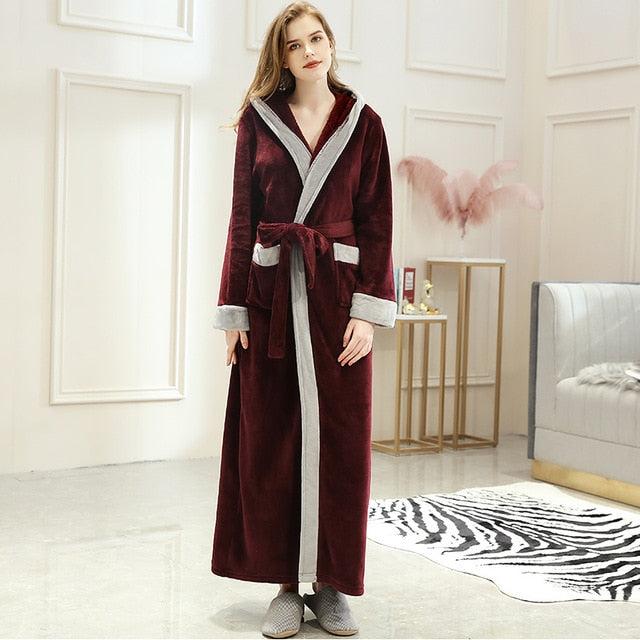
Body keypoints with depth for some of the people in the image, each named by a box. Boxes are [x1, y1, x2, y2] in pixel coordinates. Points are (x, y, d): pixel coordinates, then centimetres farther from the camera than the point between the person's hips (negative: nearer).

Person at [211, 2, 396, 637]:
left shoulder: (363, 123, 6)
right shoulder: (259, 120, 7)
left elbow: (376, 222, 2)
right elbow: (243, 218, 5)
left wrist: (368, 309, -8)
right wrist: (234, 310, -1)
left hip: (336, 292, 0)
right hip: (271, 292, 1)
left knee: (338, 439, 2)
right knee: (271, 439, 2)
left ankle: (330, 585, 13)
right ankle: (287, 585, 13)